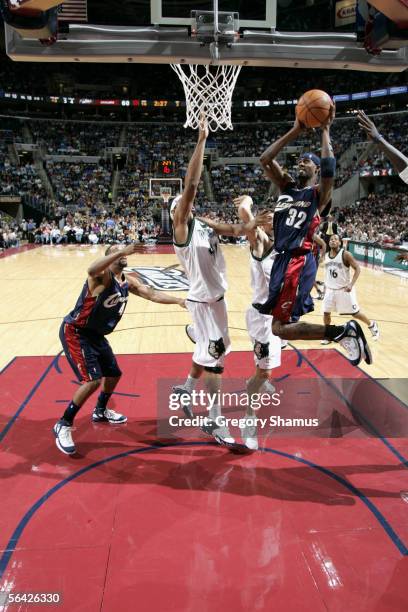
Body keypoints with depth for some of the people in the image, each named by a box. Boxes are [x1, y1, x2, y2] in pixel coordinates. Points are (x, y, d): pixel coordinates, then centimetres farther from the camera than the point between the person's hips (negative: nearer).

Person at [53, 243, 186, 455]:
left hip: (95, 334, 9)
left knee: (114, 374, 20)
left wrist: (178, 301, -8)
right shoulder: (103, 275, -21)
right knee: (93, 380, -18)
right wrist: (121, 252, -54)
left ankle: (100, 411, 45)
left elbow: (152, 294, 4)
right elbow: (92, 270, -45)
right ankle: (63, 425, -2)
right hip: (75, 332, -9)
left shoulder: (128, 282, 5)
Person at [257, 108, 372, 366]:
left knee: (281, 327, -14)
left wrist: (325, 130, -11)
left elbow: (329, 167, -22)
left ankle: (345, 331, -6)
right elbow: (265, 159, 5)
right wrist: (295, 131, 1)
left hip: (299, 261, -7)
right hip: (282, 258, 8)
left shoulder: (320, 193, -1)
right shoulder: (287, 186, 16)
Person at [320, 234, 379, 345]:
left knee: (355, 313, 4)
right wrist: (326, 284, 15)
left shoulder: (345, 254, -16)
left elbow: (357, 269, -16)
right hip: (330, 289, 5)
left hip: (344, 289, -5)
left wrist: (351, 285, -26)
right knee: (326, 312, 0)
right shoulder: (326, 256, 2)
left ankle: (372, 325, 28)